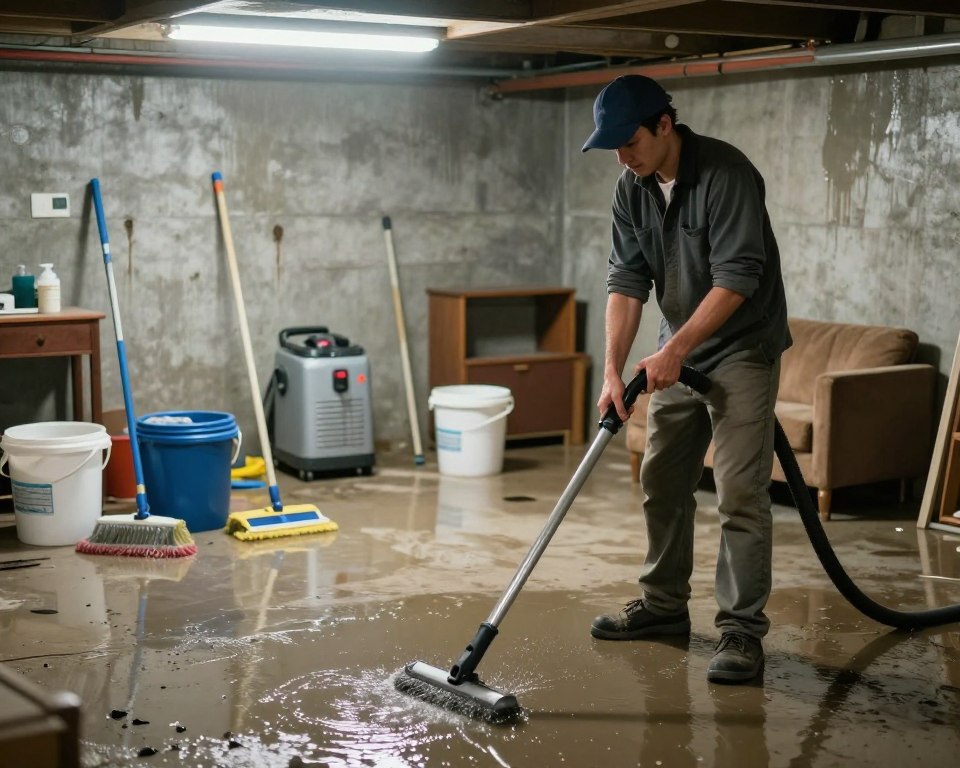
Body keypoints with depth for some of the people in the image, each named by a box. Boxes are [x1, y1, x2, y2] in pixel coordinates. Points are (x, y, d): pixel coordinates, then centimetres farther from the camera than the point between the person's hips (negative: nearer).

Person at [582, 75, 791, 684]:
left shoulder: (725, 173, -22)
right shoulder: (632, 189, 0)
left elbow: (736, 278, -26)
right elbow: (627, 282, -3)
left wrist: (674, 349, -25)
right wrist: (613, 370, -12)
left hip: (743, 348, -7)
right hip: (679, 354, 8)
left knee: (740, 493, -10)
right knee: (662, 481, 13)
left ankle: (743, 630, -5)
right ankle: (665, 604, 27)